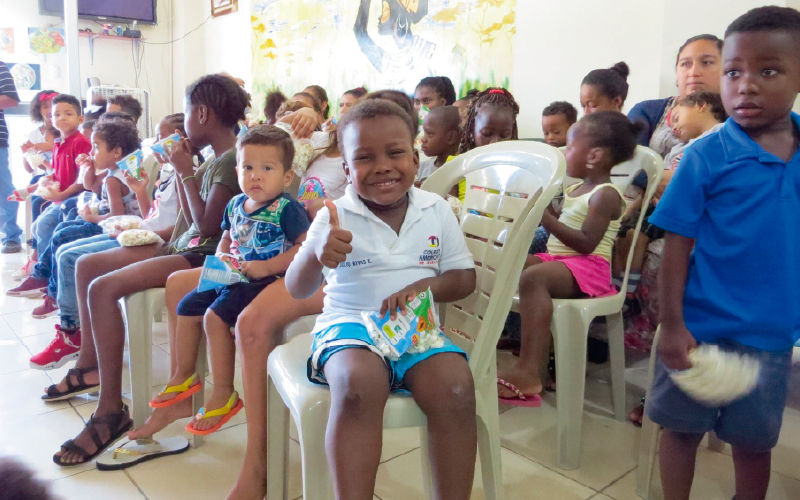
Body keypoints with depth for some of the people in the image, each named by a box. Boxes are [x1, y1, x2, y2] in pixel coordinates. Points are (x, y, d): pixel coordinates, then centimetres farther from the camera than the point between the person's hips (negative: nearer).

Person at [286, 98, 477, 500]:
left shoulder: (437, 212, 6)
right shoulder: (336, 217, -1)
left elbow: (465, 278, 9)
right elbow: (297, 290, -6)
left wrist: (426, 285, -13)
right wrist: (315, 253, -29)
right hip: (350, 325, -2)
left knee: (455, 388, -27)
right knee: (359, 384, -35)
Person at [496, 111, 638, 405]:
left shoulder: (605, 195, -11)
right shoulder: (575, 189, 17)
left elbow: (586, 243, -21)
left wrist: (546, 218, -22)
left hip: (587, 266, -10)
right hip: (558, 259, 10)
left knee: (532, 278, -36)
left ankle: (528, 371, -42)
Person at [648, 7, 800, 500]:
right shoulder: (706, 156, -13)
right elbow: (678, 245, -11)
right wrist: (672, 326, -12)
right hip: (700, 327, -3)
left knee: (755, 441, 19)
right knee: (682, 429, 14)